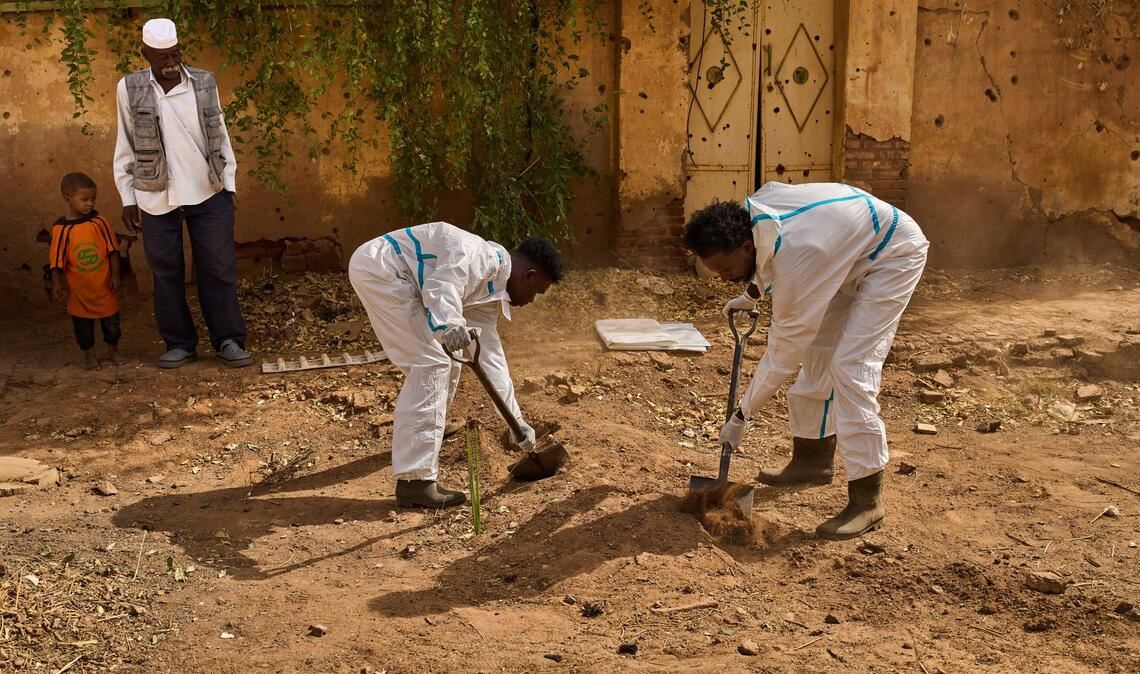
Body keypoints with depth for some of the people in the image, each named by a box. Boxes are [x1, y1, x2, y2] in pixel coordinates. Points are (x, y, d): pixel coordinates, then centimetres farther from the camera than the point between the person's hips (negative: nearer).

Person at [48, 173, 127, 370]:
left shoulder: (98, 222, -6)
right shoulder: (61, 229, -9)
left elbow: (112, 250, -1)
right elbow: (57, 261, -4)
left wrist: (115, 275, -5)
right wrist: (56, 286, -6)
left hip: (105, 287, 1)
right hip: (79, 291, -1)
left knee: (111, 320, 11)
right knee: (83, 324, 12)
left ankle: (113, 351, 29)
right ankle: (90, 355, 28)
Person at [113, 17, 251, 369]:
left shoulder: (204, 83, 3)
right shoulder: (129, 88, 1)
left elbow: (220, 136, 8)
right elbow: (125, 148, 4)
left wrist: (229, 183, 4)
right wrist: (128, 197, 2)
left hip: (209, 194, 0)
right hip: (156, 198, 0)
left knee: (218, 269, 1)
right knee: (167, 273, 6)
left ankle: (229, 340, 9)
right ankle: (179, 343, 16)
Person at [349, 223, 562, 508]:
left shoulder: (488, 293, 16)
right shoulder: (488, 258, -12)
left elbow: (492, 357, 19)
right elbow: (442, 282, -29)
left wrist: (516, 420, 19)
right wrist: (449, 323, -46)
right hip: (378, 266, -10)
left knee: (444, 359, 21)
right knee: (432, 364, -13)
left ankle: (428, 428, 49)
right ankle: (414, 480, -14)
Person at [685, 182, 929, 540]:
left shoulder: (795, 261, -37)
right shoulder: (752, 209, -16)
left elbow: (783, 352, -26)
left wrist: (741, 415, -17)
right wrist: (751, 294, 13)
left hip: (893, 255, -9)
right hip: (851, 254, 9)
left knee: (850, 365, -18)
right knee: (816, 351, 9)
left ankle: (867, 500, -13)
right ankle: (812, 459, 23)